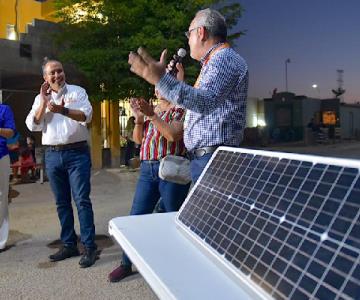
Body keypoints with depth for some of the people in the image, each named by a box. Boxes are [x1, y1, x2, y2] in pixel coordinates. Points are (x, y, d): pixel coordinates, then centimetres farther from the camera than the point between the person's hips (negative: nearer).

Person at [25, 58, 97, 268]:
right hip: (52, 155, 4)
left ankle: (90, 247, -1)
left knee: (82, 200, -6)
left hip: (77, 152, -4)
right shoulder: (41, 99, 14)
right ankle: (69, 244, 21)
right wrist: (44, 101, -4)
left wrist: (63, 110, -23)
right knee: (62, 202, 10)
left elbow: (87, 115, -11)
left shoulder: (78, 92, 4)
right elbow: (33, 126, 2)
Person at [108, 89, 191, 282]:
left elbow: (173, 135, -16)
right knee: (136, 216, 7)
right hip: (147, 169, 6)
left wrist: (152, 115, -17)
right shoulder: (150, 110, 18)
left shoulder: (180, 109, -1)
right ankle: (126, 263, 19)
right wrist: (138, 118, 2)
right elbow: (138, 139, 16)